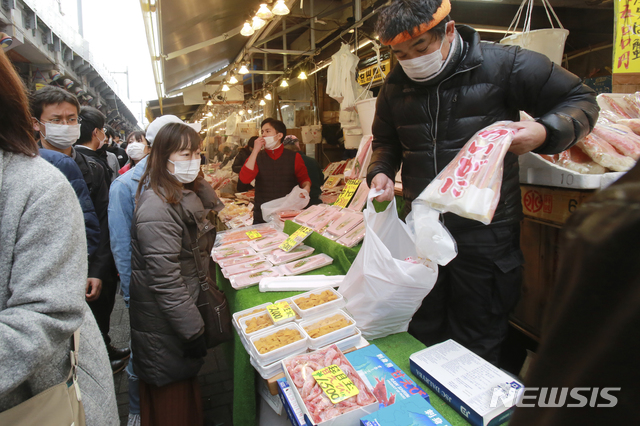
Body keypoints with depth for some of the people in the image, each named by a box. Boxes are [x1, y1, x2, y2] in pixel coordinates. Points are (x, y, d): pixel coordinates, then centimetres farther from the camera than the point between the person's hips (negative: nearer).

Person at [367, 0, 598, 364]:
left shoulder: (502, 64, -8)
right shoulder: (395, 88, 6)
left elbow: (580, 100, 1)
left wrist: (543, 133, -19)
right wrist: (381, 172, 0)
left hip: (485, 232, -4)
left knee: (478, 340, 10)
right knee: (422, 332, 19)